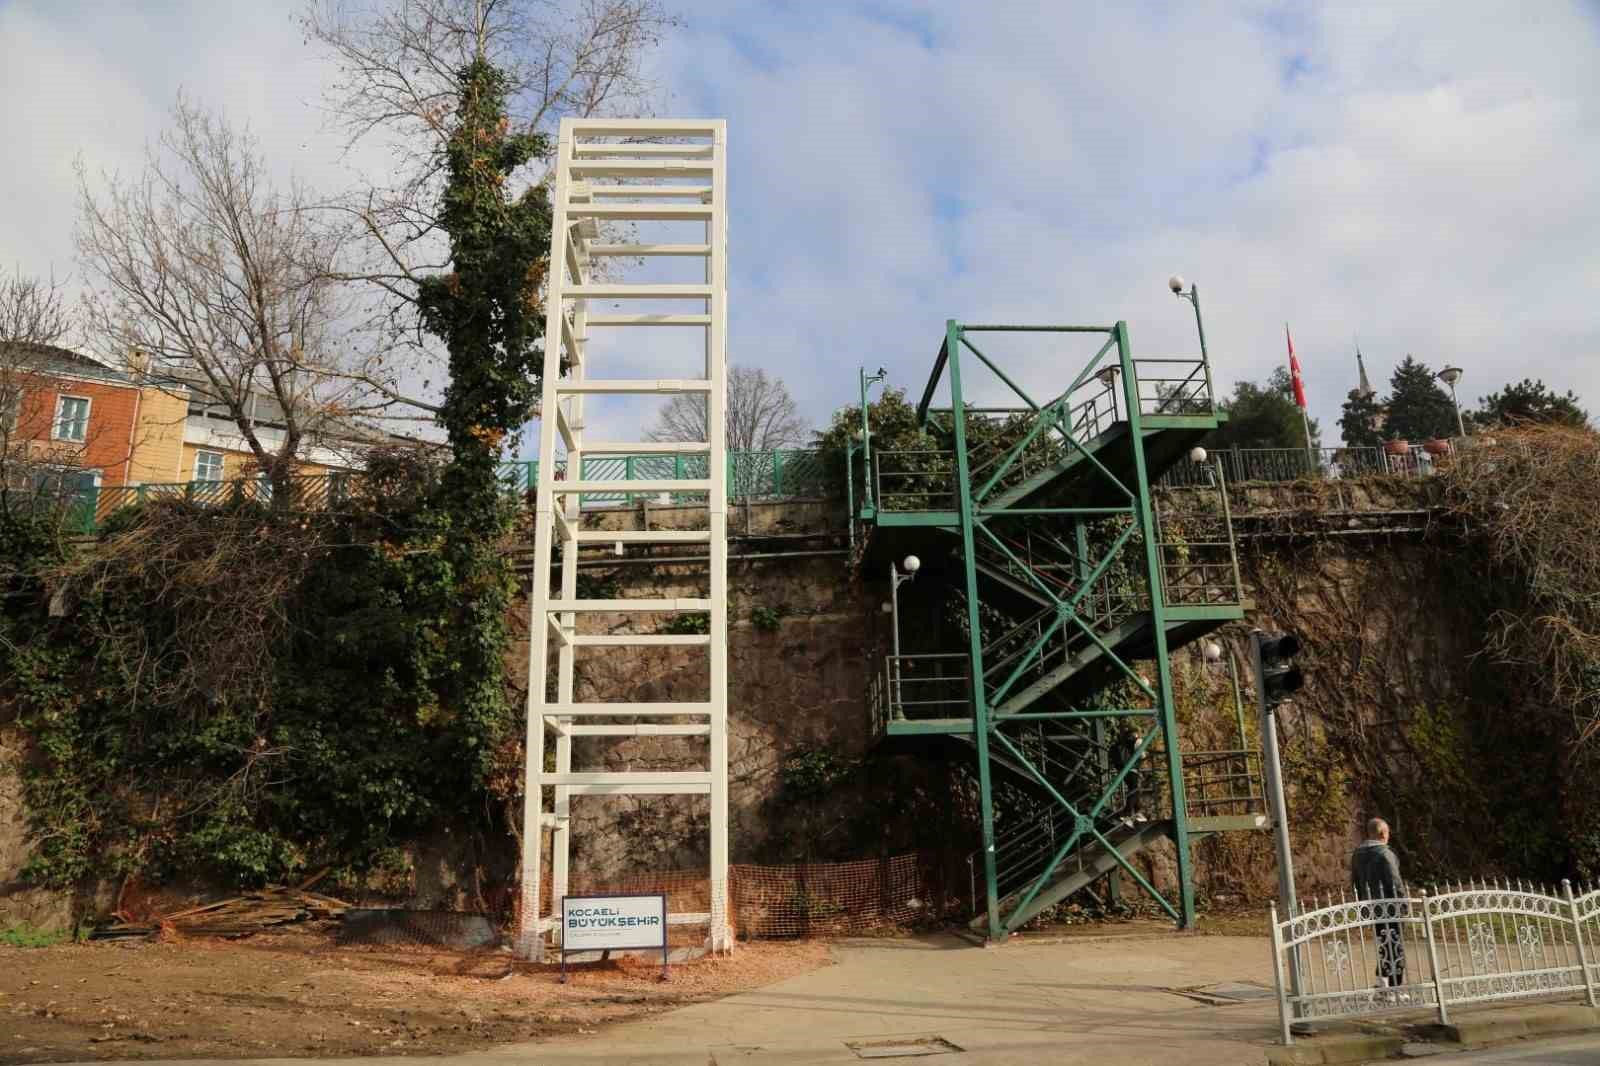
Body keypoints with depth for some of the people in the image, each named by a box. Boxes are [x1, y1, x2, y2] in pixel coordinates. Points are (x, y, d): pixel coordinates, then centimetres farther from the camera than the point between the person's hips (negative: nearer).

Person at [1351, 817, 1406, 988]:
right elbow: (1395, 881, -17)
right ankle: (1396, 986, 4)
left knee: (1383, 943, 18)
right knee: (1395, 946, 1)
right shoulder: (1385, 853, -16)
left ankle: (1382, 980, 18)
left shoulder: (1357, 854, 9)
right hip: (1389, 906, -7)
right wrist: (1403, 902, -7)